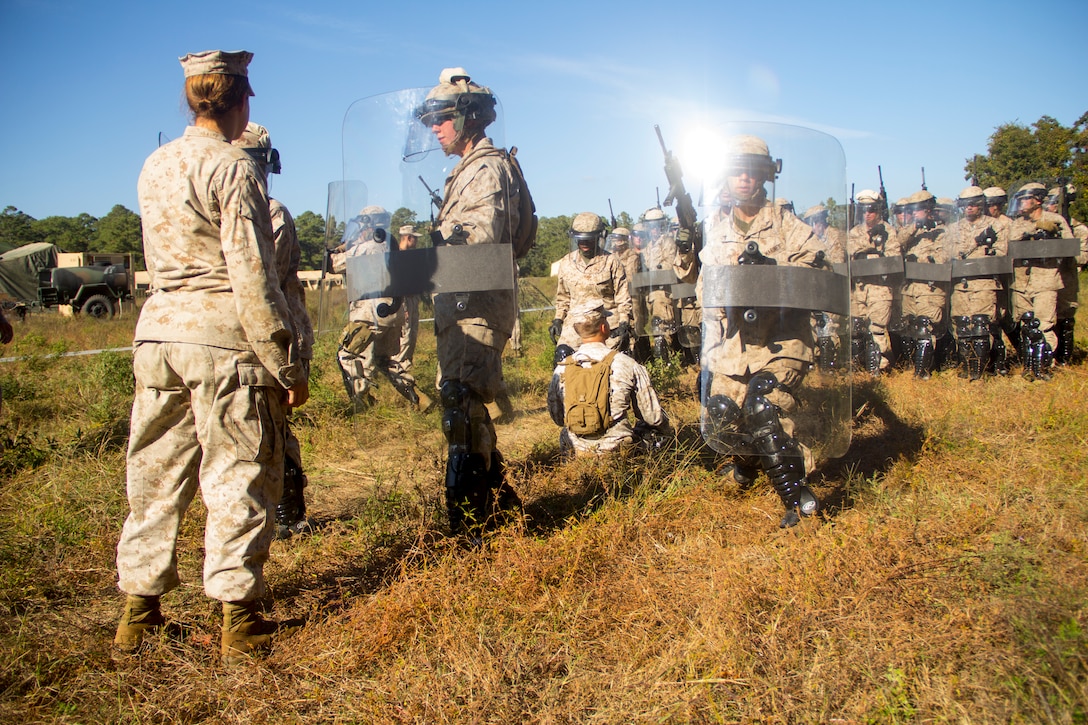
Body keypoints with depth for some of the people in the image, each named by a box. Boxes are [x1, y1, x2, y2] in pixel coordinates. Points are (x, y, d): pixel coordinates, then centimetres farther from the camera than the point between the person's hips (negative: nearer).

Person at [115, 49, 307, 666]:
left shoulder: (154, 167, 13)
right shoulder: (234, 168, -9)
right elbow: (252, 274, -14)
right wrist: (287, 362, -10)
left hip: (159, 332, 7)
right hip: (224, 339, -7)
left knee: (156, 477, 14)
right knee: (238, 481, 2)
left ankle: (139, 611, 24)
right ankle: (239, 621, 8)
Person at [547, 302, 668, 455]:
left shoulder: (561, 369, -4)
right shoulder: (627, 365, -12)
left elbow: (557, 418, 8)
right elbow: (653, 417, -4)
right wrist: (664, 429, 20)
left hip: (576, 452, 3)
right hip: (618, 450, -2)